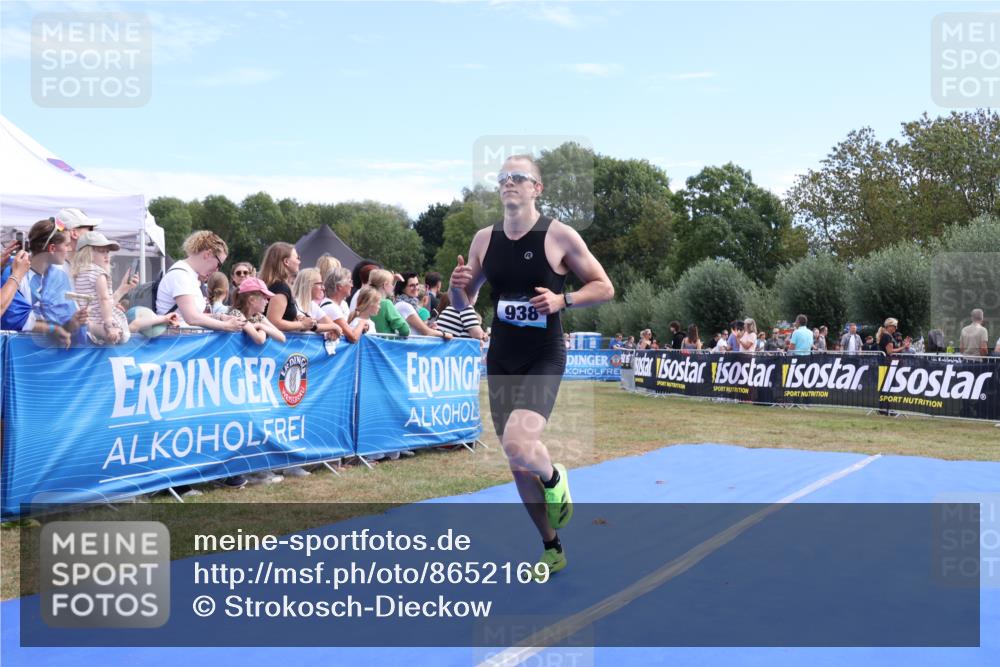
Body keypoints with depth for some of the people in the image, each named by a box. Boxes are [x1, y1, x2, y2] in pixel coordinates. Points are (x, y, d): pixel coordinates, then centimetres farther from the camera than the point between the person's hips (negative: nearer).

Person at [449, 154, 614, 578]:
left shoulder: (559, 235, -8)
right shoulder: (484, 239, 5)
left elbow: (604, 288, -3)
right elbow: (463, 306, 12)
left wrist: (562, 300, -20)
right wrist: (457, 286, -11)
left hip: (543, 362, -5)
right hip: (500, 363, 5)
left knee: (517, 445, -26)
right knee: (517, 461, 10)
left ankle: (554, 479, 11)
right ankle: (552, 548, 29)